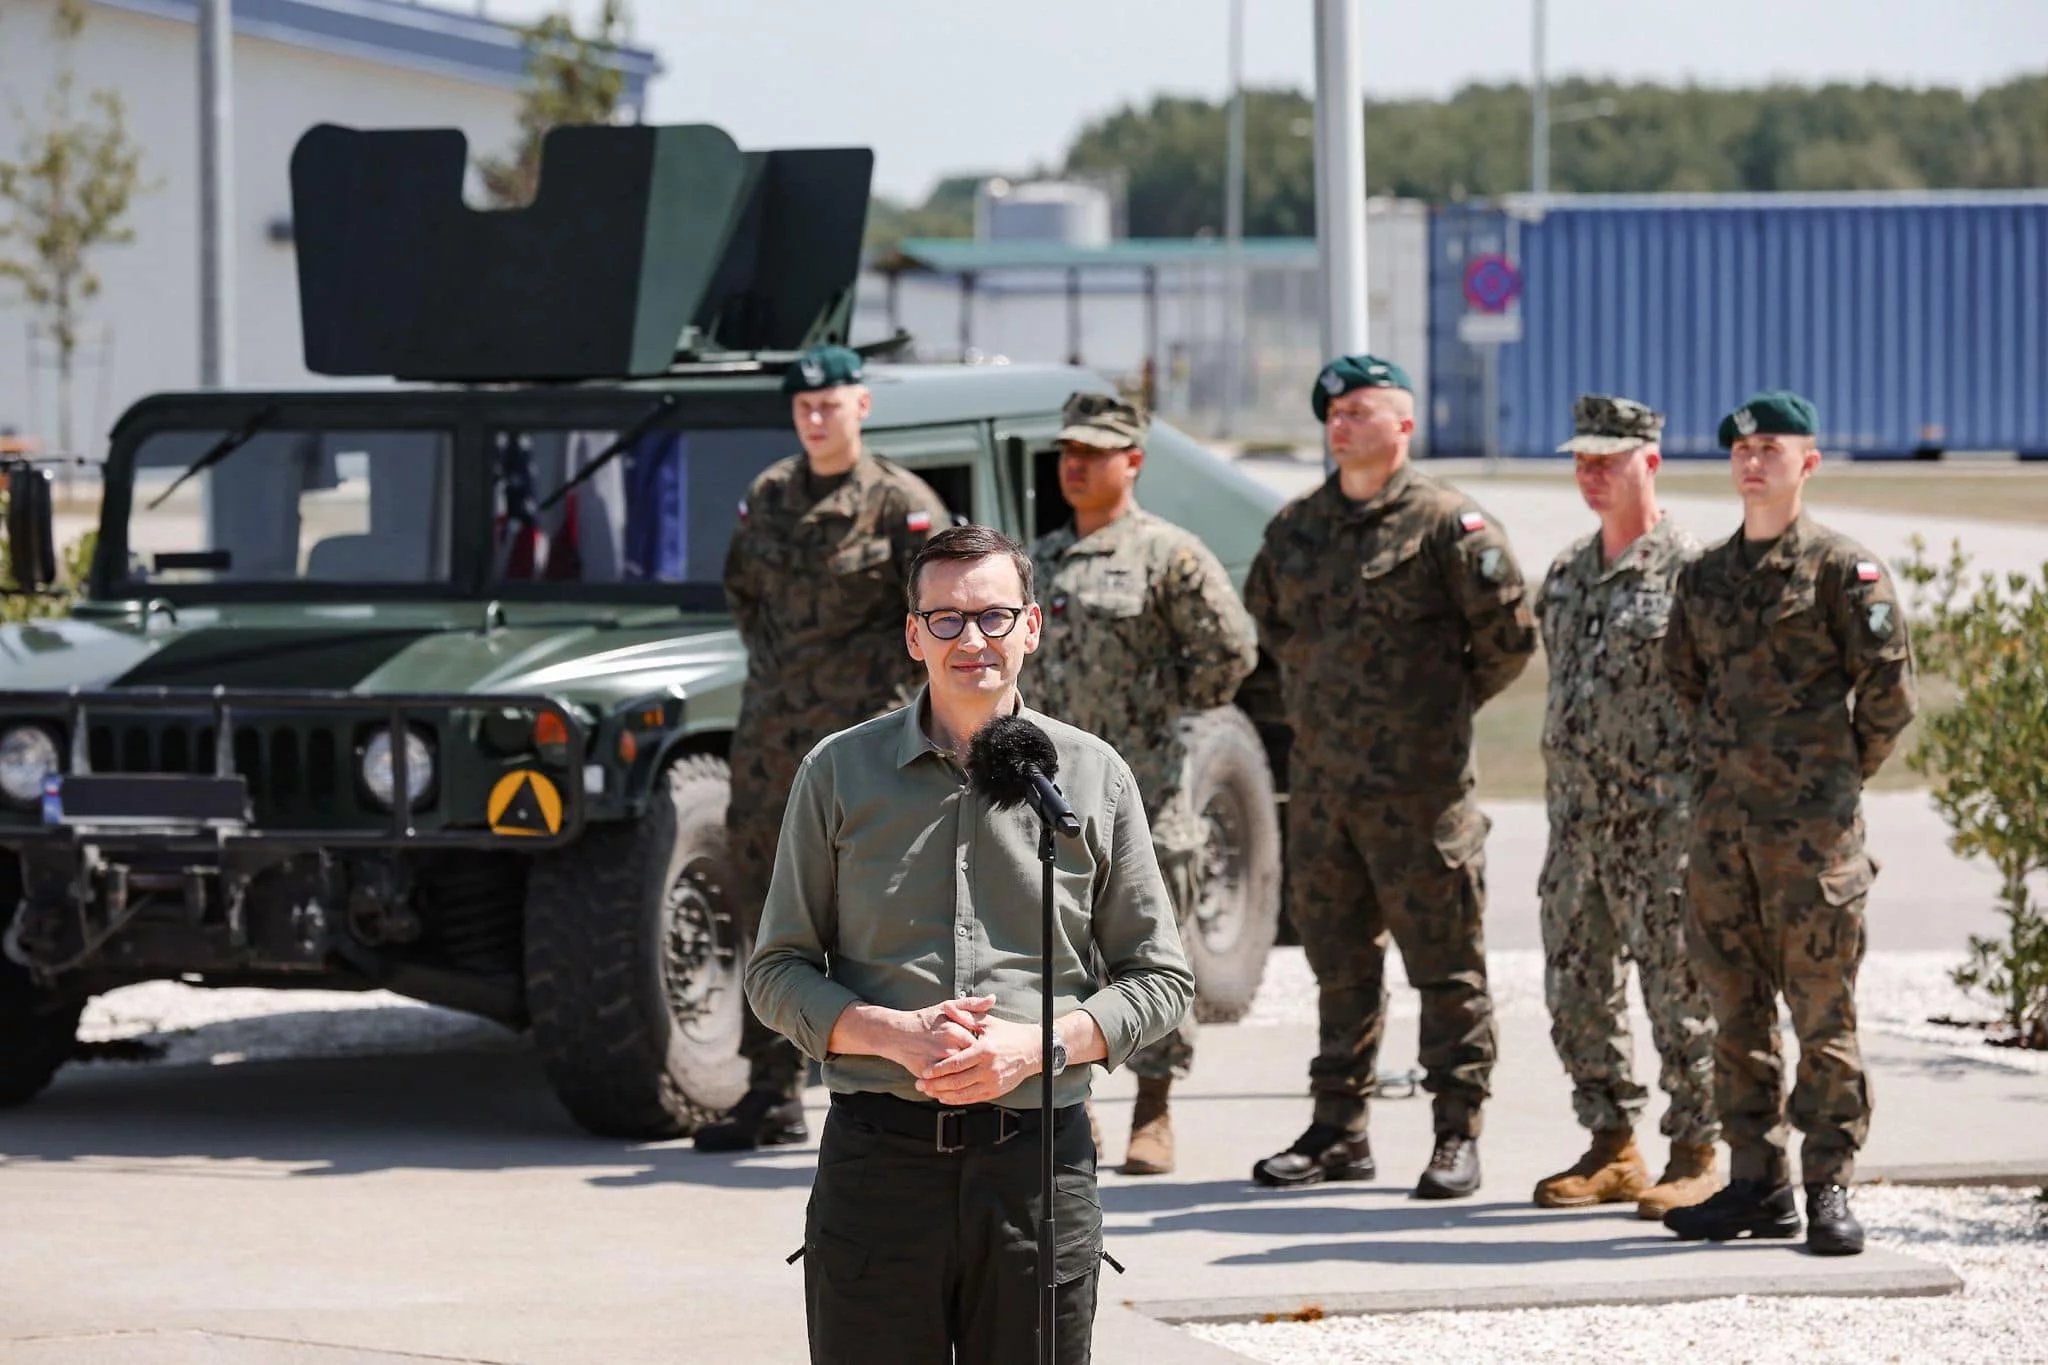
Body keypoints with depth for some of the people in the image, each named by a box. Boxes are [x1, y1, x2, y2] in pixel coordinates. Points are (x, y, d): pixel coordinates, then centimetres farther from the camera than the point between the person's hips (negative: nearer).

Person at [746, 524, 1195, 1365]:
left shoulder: (1093, 777, 8)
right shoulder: (841, 773, 8)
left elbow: (1161, 978, 10)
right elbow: (776, 972, 8)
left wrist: (1039, 1044, -8)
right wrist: (894, 1035, -11)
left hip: (1038, 1159, 0)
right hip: (879, 1158, 0)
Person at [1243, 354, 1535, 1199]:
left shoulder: (1447, 524, -7)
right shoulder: (1296, 528, 11)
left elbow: (1510, 635, -5)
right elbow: (1268, 619, 28)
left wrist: (1449, 704, 3)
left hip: (1418, 783, -6)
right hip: (1320, 777, 6)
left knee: (1444, 963, -1)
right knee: (1338, 961, 11)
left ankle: (1457, 1135, 5)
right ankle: (1339, 1130, 18)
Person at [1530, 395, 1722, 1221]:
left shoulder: (1690, 570, -8)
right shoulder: (1567, 576, 15)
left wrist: (1708, 801, -12)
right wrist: (1563, 804, 17)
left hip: (1663, 818, -8)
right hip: (1576, 812, 8)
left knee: (1678, 991, -4)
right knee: (1577, 988, 9)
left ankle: (1697, 1157, 3)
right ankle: (1613, 1149, 19)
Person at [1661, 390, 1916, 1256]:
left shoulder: (1842, 567, -5)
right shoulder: (1704, 576, 12)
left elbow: (1888, 687, -5)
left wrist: (1842, 772, 3)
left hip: (1813, 824, -6)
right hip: (1722, 817, 6)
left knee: (1821, 1009, -3)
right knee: (1736, 1011, 7)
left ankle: (1828, 1188, 1)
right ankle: (1757, 1184, 14)